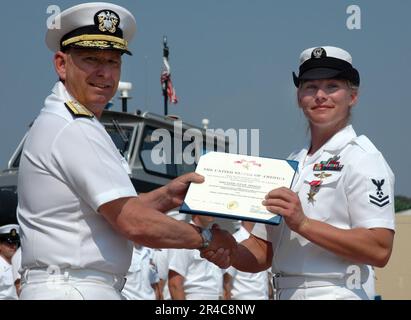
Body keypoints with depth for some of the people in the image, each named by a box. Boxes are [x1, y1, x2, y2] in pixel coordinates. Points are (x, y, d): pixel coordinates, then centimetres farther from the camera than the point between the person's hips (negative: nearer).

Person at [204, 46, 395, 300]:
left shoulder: (362, 158, -3)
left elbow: (379, 250, -14)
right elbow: (263, 250, 18)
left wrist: (303, 224, -19)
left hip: (336, 294, -6)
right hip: (285, 293, 6)